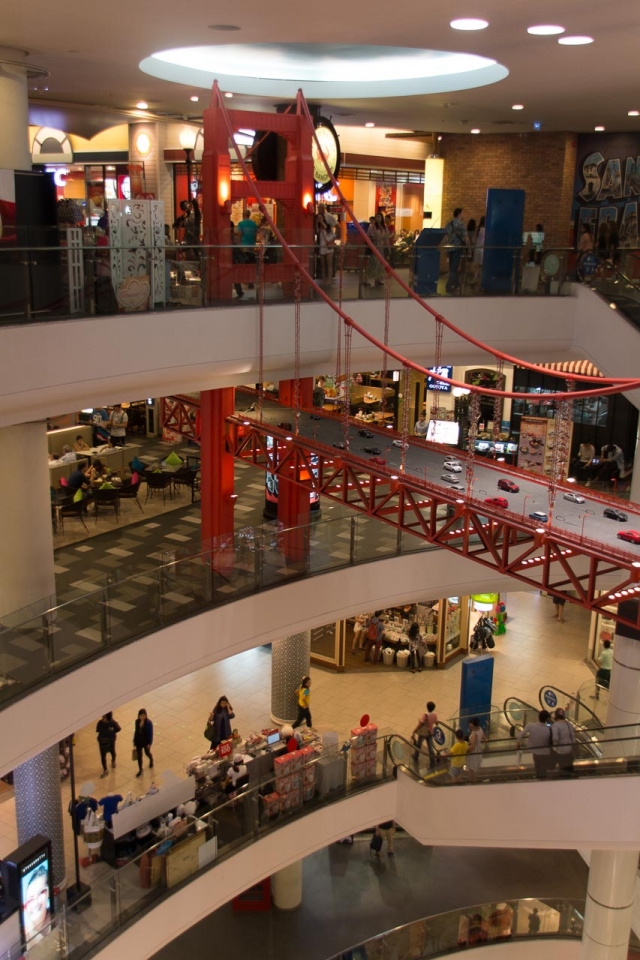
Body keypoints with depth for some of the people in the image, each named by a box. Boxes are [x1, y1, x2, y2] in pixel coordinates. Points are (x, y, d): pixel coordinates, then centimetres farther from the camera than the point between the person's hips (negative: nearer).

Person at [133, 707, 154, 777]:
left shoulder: (148, 723, -22)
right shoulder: (137, 721, -9)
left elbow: (150, 733, -16)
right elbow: (136, 731, 3)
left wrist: (150, 743, -14)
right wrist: (134, 741, 8)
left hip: (146, 741, -3)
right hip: (138, 741, 3)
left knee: (147, 753, 20)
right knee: (139, 755, 10)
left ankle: (151, 760, 54)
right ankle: (140, 770, 26)